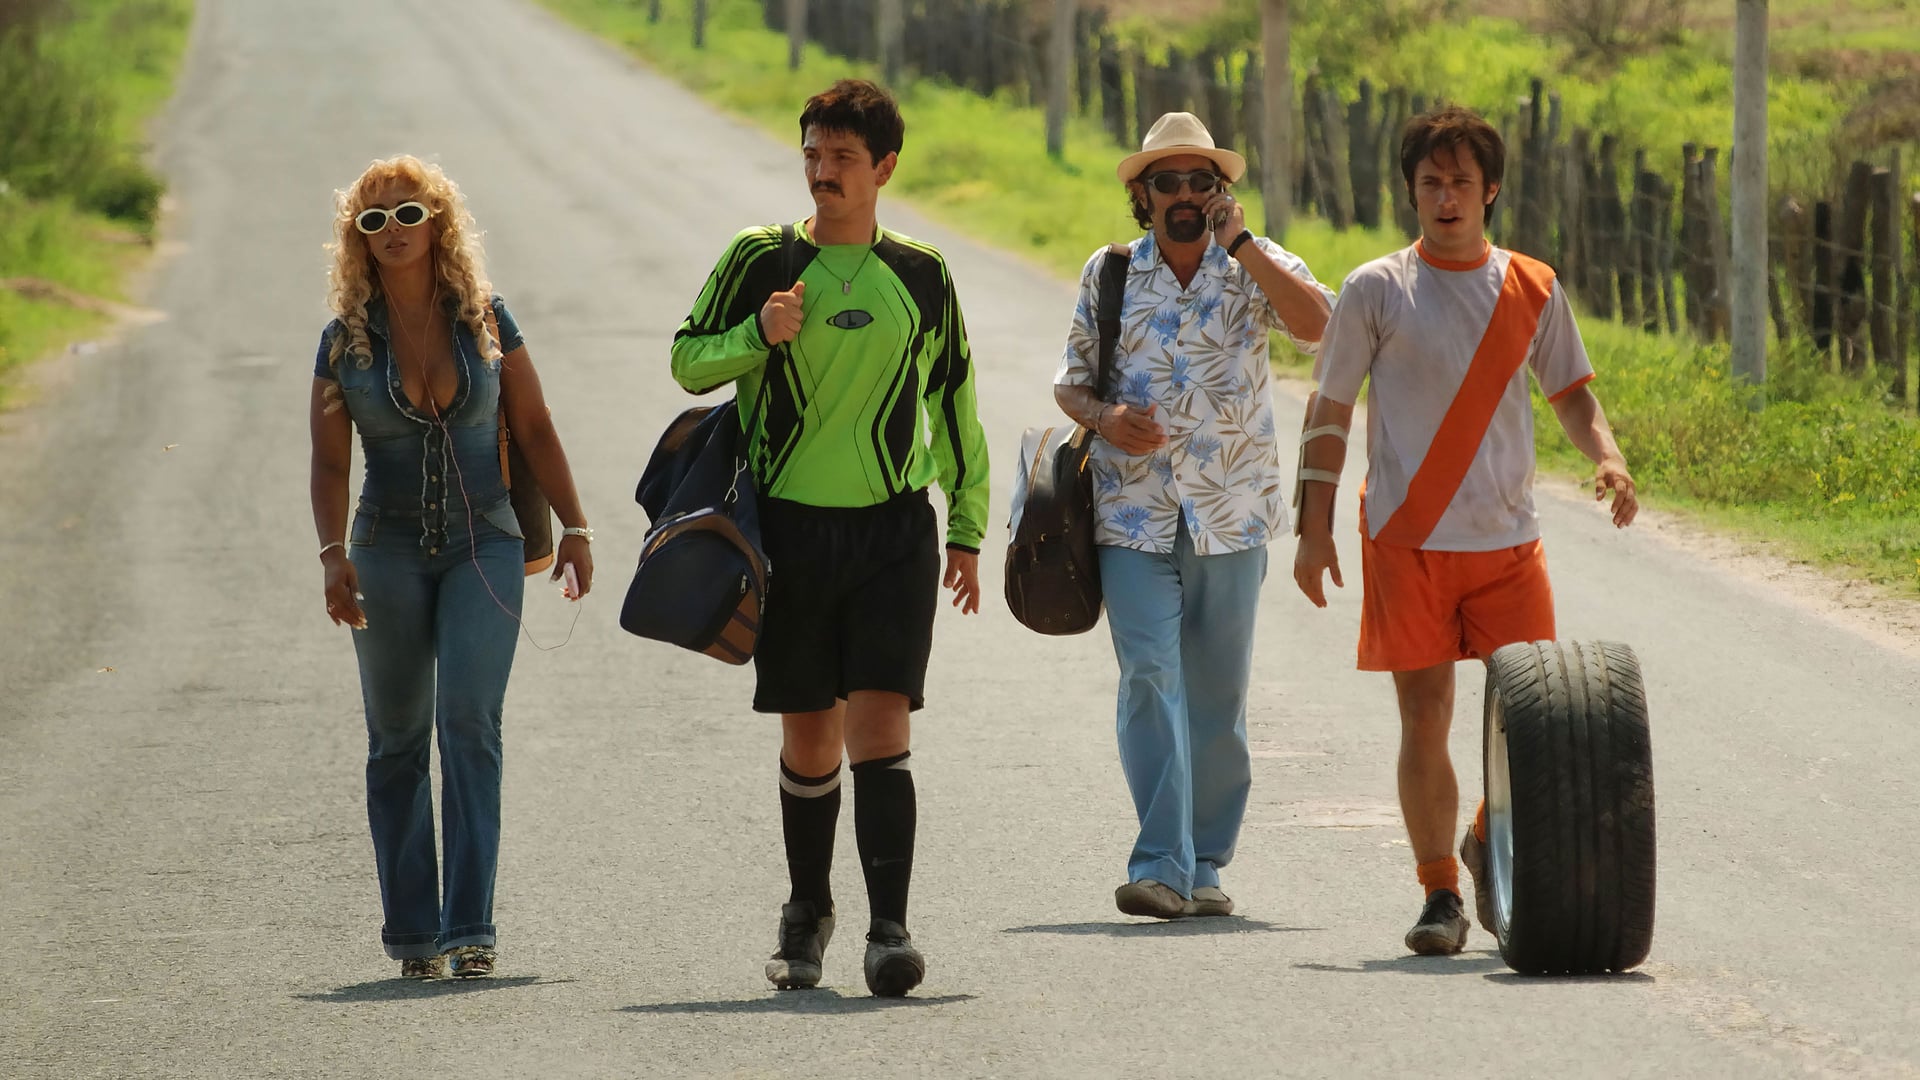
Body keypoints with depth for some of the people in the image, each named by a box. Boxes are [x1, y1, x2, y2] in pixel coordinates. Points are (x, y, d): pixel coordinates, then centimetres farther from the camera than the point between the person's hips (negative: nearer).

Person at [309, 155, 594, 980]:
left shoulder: (485, 320, 3)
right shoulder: (347, 339, 2)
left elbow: (534, 430, 6)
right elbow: (329, 461, 0)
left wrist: (574, 526, 0)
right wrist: (333, 554, -14)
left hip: (484, 547, -1)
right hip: (389, 548, 1)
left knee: (469, 722, -16)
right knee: (397, 740, 4)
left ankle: (470, 928, -19)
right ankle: (413, 930, 12)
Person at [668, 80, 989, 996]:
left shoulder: (920, 277, 7)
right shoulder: (761, 261, 3)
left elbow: (954, 405, 16)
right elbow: (688, 362, 7)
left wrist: (967, 528, 14)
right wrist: (759, 336, -13)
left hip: (893, 526, 0)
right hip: (790, 527, 1)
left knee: (879, 722, -13)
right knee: (808, 736, 7)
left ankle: (889, 929, -17)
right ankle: (807, 914, 27)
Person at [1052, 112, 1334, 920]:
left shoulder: (1256, 265, 3)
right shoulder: (1108, 275, 8)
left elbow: (1314, 325, -17)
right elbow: (1071, 378, 15)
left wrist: (1240, 242, -16)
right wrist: (1103, 416, -7)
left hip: (1230, 513, 0)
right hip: (1134, 513, 0)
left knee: (1218, 694, 7)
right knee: (1150, 679, -13)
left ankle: (1205, 864, 17)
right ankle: (1160, 866, -18)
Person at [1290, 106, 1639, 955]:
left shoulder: (1532, 290, 8)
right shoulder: (1375, 292, 1)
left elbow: (1571, 392, 15)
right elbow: (1330, 412, 4)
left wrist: (1606, 455, -6)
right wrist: (1314, 529, -1)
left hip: (1506, 537, 2)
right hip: (1407, 540, -2)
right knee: (1425, 717, -3)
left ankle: (1490, 843, 25)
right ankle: (1439, 894, 5)